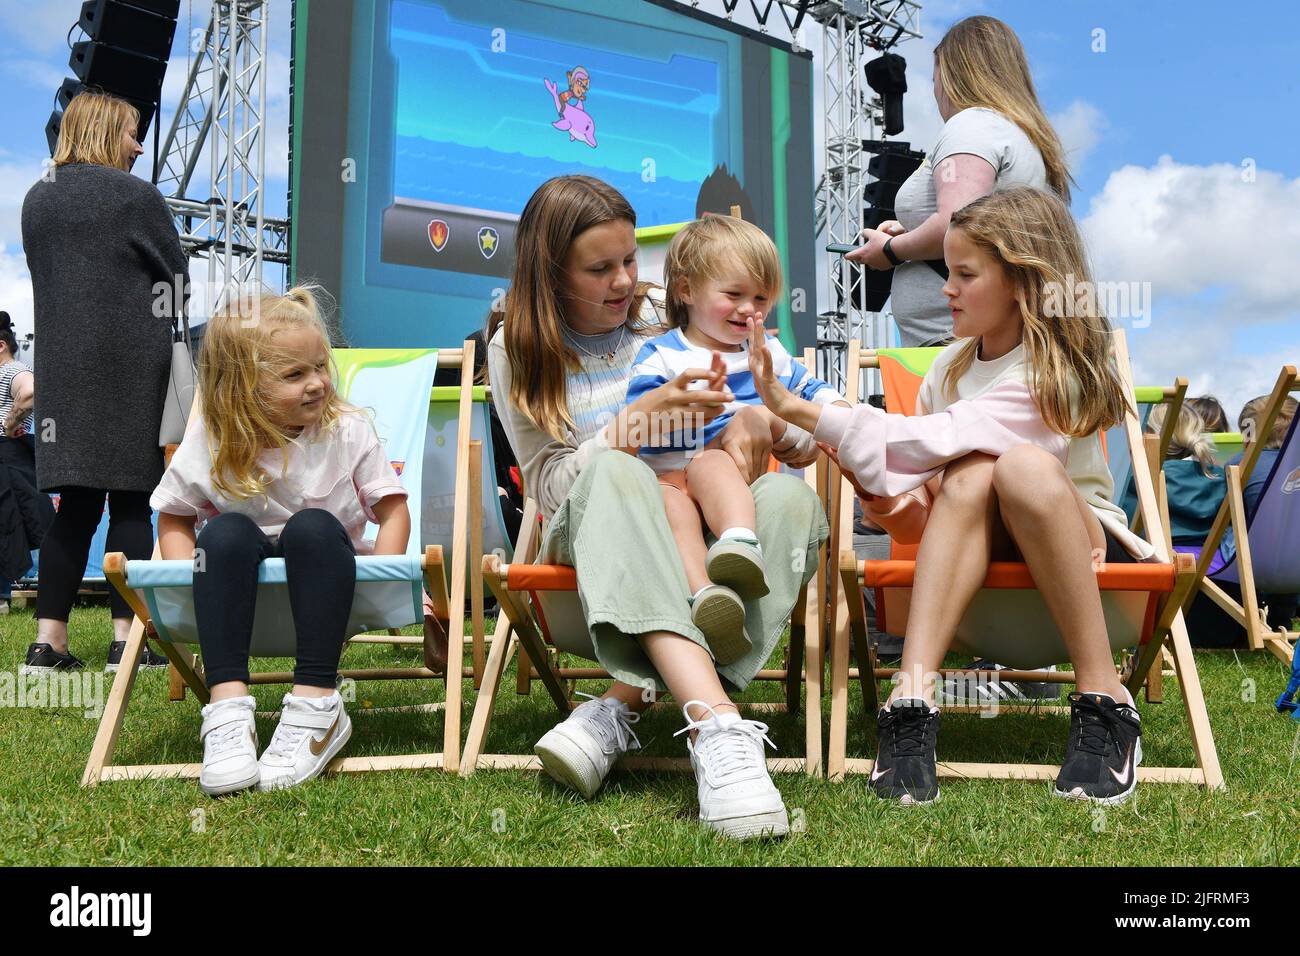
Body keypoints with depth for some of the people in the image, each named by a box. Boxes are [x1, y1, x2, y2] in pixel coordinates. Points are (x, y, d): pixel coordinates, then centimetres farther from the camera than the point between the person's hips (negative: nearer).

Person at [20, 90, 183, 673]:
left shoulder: (36, 200, 13)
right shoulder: (135, 195, -5)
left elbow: (43, 277, 19)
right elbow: (177, 278, 1)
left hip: (61, 364, 5)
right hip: (130, 361, -5)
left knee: (76, 503, 8)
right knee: (130, 501, -1)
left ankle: (49, 642, 5)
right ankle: (127, 637, -1)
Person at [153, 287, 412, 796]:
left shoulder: (347, 431, -9)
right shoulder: (208, 444, -6)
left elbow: (392, 509, -5)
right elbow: (174, 516, 7)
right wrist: (191, 576, -12)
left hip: (323, 572, -1)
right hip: (243, 581, 1)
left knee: (313, 526, -33)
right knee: (226, 531, -30)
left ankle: (317, 705, -37)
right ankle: (227, 706, -36)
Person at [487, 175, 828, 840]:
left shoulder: (665, 317, 9)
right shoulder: (516, 348, 3)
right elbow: (548, 484, -5)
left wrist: (757, 418, -15)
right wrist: (639, 419, -21)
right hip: (591, 533, -2)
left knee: (792, 500, -31)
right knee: (614, 472, -38)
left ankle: (624, 705, -39)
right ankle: (717, 723, -55)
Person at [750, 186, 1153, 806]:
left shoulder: (1053, 373, -17)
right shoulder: (951, 365, 5)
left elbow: (933, 440, -28)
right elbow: (930, 468, 8)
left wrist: (798, 410, -30)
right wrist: (899, 500, -18)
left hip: (1084, 543, -4)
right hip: (984, 547, 4)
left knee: (1024, 466, -36)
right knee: (971, 475, -29)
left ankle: (1104, 700, -26)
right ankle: (912, 699, -42)